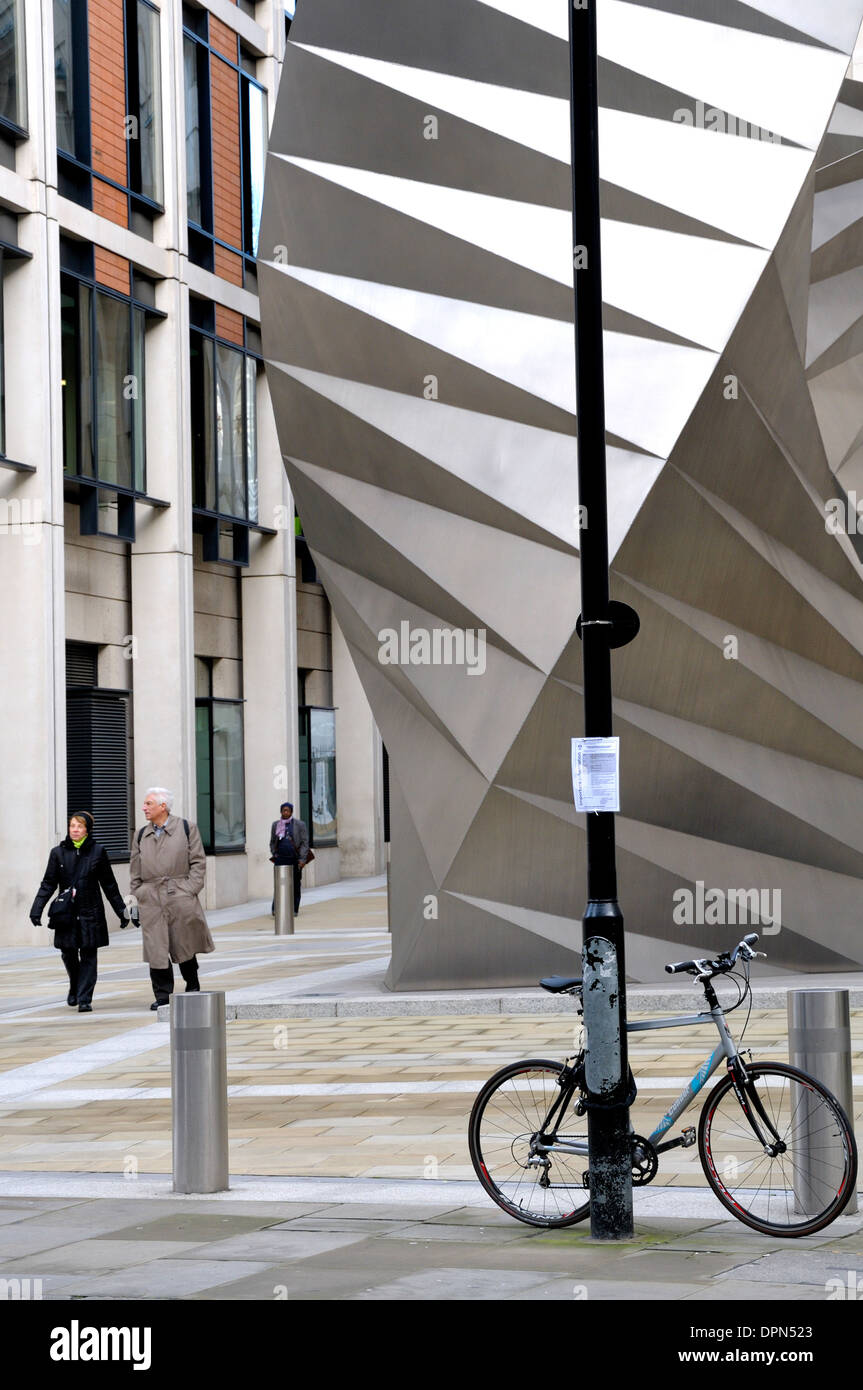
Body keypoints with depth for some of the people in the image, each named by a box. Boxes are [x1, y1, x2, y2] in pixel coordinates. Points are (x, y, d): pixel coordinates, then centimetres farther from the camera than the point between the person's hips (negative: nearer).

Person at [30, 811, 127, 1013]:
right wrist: (37, 908, -5)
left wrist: (121, 910, 10)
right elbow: (48, 883, 5)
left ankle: (84, 999, -1)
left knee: (88, 955, -3)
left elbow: (109, 884, 8)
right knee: (68, 954, 3)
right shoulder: (58, 852, 4)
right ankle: (75, 987, 31)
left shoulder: (98, 851, 2)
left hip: (90, 913, -1)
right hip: (66, 913, 1)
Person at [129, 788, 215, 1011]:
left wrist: (190, 890, -6)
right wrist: (137, 893, 6)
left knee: (184, 946, 4)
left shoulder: (187, 829, 4)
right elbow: (135, 869, 17)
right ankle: (162, 995, 2)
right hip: (150, 900, 3)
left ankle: (192, 986, 25)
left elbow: (198, 862, 3)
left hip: (180, 898, -3)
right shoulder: (140, 836, 15)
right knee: (156, 948, -3)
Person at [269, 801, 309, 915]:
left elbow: (304, 843, 0)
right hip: (280, 859, 1)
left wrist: (302, 859, -8)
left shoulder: (300, 825, 2)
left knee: (295, 885, 4)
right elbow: (272, 843, 20)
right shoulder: (275, 825, 11)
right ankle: (276, 909, -9)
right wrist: (274, 855, 7)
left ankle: (294, 909, 12)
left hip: (294, 859, -1)